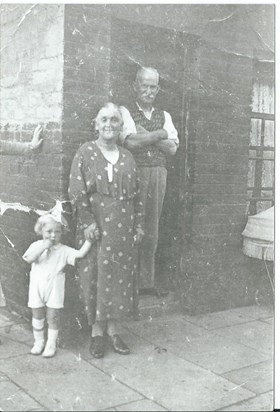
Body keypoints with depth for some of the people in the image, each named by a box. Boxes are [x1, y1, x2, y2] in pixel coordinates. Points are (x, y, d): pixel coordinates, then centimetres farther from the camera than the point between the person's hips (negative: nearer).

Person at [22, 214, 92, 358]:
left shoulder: (63, 250, -2)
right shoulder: (36, 246, 1)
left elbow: (80, 254, -14)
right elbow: (29, 259, -17)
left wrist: (89, 240, -19)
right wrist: (43, 247, -19)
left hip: (54, 290, -1)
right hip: (37, 289, 2)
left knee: (53, 317, 4)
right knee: (37, 316, 12)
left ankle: (51, 345, 18)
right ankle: (39, 342, 30)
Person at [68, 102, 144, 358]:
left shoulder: (127, 157, 11)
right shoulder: (85, 153, -1)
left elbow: (136, 194, 12)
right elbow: (77, 191, -8)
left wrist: (139, 224, 7)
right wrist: (88, 222, -14)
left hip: (123, 230, 4)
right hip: (96, 228, -4)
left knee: (120, 277, 6)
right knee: (95, 276, 2)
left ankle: (112, 329, 20)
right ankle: (97, 330, 16)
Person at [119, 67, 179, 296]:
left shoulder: (164, 116, 17)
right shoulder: (125, 112, 3)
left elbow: (172, 148, 3)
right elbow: (131, 142, -14)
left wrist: (144, 134, -6)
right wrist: (160, 134, -4)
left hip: (158, 174, 5)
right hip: (134, 172, -4)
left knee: (152, 230, 8)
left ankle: (146, 282, 17)